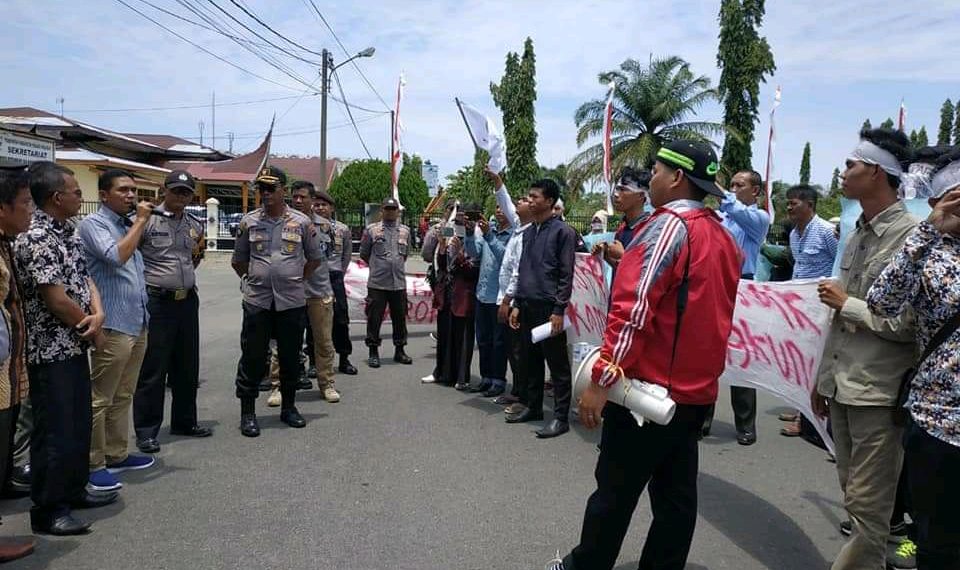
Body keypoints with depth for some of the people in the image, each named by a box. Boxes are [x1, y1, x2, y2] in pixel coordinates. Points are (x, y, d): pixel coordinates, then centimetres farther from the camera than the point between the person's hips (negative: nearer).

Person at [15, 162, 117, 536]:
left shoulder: (69, 232, 10)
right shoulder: (36, 238, -19)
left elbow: (85, 279, 10)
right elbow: (57, 299, -21)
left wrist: (98, 315, -10)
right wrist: (92, 329, -6)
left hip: (75, 346, 9)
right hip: (51, 351, -9)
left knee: (80, 424, 17)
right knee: (55, 431, 1)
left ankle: (74, 491, 32)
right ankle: (47, 511, 14)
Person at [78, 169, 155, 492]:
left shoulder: (128, 225, 17)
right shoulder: (93, 224, -7)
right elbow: (116, 256, -25)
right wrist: (141, 221, -15)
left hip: (137, 324, 9)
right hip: (113, 327, -8)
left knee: (123, 397, 15)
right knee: (100, 399, -1)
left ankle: (116, 455, 25)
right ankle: (93, 465, 7)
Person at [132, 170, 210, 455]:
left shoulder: (195, 225, 12)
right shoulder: (148, 220, -8)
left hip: (188, 300, 6)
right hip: (156, 301, -6)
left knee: (187, 367, 14)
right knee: (152, 370, 0)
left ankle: (184, 421, 28)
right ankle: (146, 431, 11)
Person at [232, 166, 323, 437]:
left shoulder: (301, 222, 2)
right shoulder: (249, 221, 4)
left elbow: (315, 259, 11)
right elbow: (238, 261, 13)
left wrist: (297, 280, 6)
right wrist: (253, 279, 6)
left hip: (292, 301, 1)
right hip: (257, 301, 0)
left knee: (291, 357, 11)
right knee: (253, 358, 3)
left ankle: (289, 407, 27)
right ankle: (248, 412, 15)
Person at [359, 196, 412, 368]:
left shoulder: (405, 231, 10)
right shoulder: (372, 229, 1)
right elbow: (363, 253, 9)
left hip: (399, 283, 3)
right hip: (377, 283, -3)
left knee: (400, 318, 10)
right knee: (374, 318, 1)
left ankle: (399, 351, 22)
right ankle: (373, 352, 12)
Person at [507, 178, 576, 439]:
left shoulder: (563, 231, -6)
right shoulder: (528, 232, 16)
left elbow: (566, 274, -10)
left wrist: (559, 310, -15)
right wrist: (517, 304, 13)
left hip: (548, 307, -7)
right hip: (527, 307, 7)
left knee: (558, 364, -1)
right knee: (530, 361, 13)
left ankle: (561, 417, 5)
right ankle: (533, 407, 26)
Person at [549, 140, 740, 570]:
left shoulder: (667, 225, -15)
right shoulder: (722, 236, 12)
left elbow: (634, 308, -23)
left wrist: (602, 378, -22)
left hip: (649, 385, -8)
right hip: (696, 387, 8)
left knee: (615, 490, 7)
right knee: (676, 494, 13)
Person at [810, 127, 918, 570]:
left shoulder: (911, 236, -12)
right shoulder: (857, 235, 12)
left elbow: (909, 325, -19)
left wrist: (845, 303, -11)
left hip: (877, 392, -8)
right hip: (841, 386, 8)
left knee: (867, 507, 2)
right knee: (853, 498, 17)